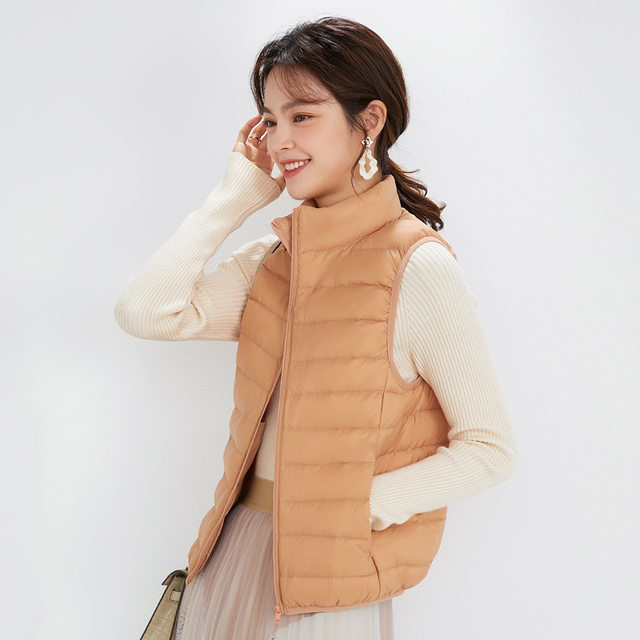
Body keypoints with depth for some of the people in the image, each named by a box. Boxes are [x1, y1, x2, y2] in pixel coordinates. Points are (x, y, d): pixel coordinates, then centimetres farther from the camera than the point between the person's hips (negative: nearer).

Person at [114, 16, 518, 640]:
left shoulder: (418, 268, -14)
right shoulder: (272, 259, 6)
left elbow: (489, 448, -12)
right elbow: (144, 312, -5)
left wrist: (358, 506, -17)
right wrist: (234, 196, -2)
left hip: (331, 576, -5)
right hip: (237, 548, 6)